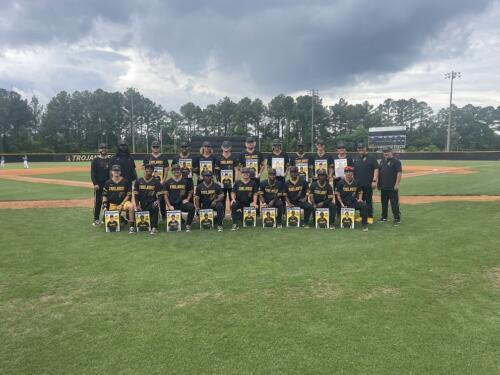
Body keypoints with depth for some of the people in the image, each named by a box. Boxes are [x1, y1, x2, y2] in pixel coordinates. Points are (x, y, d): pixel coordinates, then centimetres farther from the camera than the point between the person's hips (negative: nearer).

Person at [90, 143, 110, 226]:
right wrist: (95, 183, -15)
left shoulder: (109, 160, 11)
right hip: (99, 184, -4)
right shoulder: (95, 160, 0)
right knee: (98, 201, -2)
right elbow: (93, 173, -6)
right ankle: (96, 219, 5)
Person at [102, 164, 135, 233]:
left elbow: (128, 195, -2)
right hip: (112, 204, 2)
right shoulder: (108, 183, 3)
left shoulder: (125, 182, -2)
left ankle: (131, 226, -28)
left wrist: (121, 205, -10)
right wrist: (105, 206, -4)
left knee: (131, 206, -36)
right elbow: (104, 195, 8)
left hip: (123, 202, -2)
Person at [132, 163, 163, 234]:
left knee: (155, 207, -37)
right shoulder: (138, 181, 10)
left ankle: (154, 228, -33)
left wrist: (157, 201, -22)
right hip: (142, 204, 2)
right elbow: (135, 195, 8)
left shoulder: (156, 182, 5)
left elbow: (159, 195, 0)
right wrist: (137, 205, -4)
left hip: (152, 203, -2)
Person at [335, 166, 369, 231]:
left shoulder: (356, 182, 8)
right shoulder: (340, 182, 2)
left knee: (364, 205, -30)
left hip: (354, 202, 1)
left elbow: (360, 192, 18)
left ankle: (364, 225, -23)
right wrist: (342, 204, -7)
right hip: (344, 204, 0)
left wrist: (360, 199, -3)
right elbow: (338, 195, 4)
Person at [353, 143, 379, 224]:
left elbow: (376, 169, -6)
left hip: (368, 184, -5)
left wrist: (374, 181, -13)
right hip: (358, 184, 5)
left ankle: (370, 217, 6)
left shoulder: (371, 158, -2)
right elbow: (353, 170, 19)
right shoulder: (356, 159, 14)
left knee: (369, 201, -1)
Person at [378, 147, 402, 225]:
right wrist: (378, 183, 15)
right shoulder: (382, 161, 16)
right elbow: (379, 172, 20)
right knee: (384, 202, 14)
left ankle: (397, 218, 2)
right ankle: (384, 217, 24)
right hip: (383, 186, 7)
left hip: (392, 187, -7)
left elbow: (399, 173, -13)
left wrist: (397, 184, -19)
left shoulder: (396, 161, -7)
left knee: (394, 203, -5)